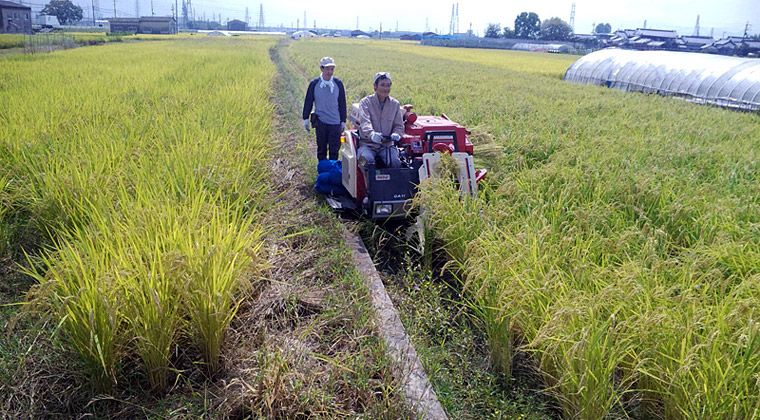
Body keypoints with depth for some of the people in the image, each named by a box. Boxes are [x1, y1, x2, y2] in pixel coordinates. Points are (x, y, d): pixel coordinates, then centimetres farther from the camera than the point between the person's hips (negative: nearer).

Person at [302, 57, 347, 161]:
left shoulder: (338, 83, 2)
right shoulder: (314, 84, 0)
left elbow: (342, 103, 7)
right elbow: (308, 102, 7)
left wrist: (343, 121, 7)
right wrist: (306, 119, 5)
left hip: (335, 122, 0)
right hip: (320, 122, 0)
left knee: (334, 149, 1)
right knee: (321, 148, 9)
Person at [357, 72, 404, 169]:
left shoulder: (395, 104, 12)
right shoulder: (365, 102, 1)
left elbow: (399, 125, 13)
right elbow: (365, 122, -15)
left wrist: (396, 134, -13)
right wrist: (371, 134, -38)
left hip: (387, 144, 2)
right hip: (367, 144, -2)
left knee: (395, 162, -27)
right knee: (367, 160, -34)